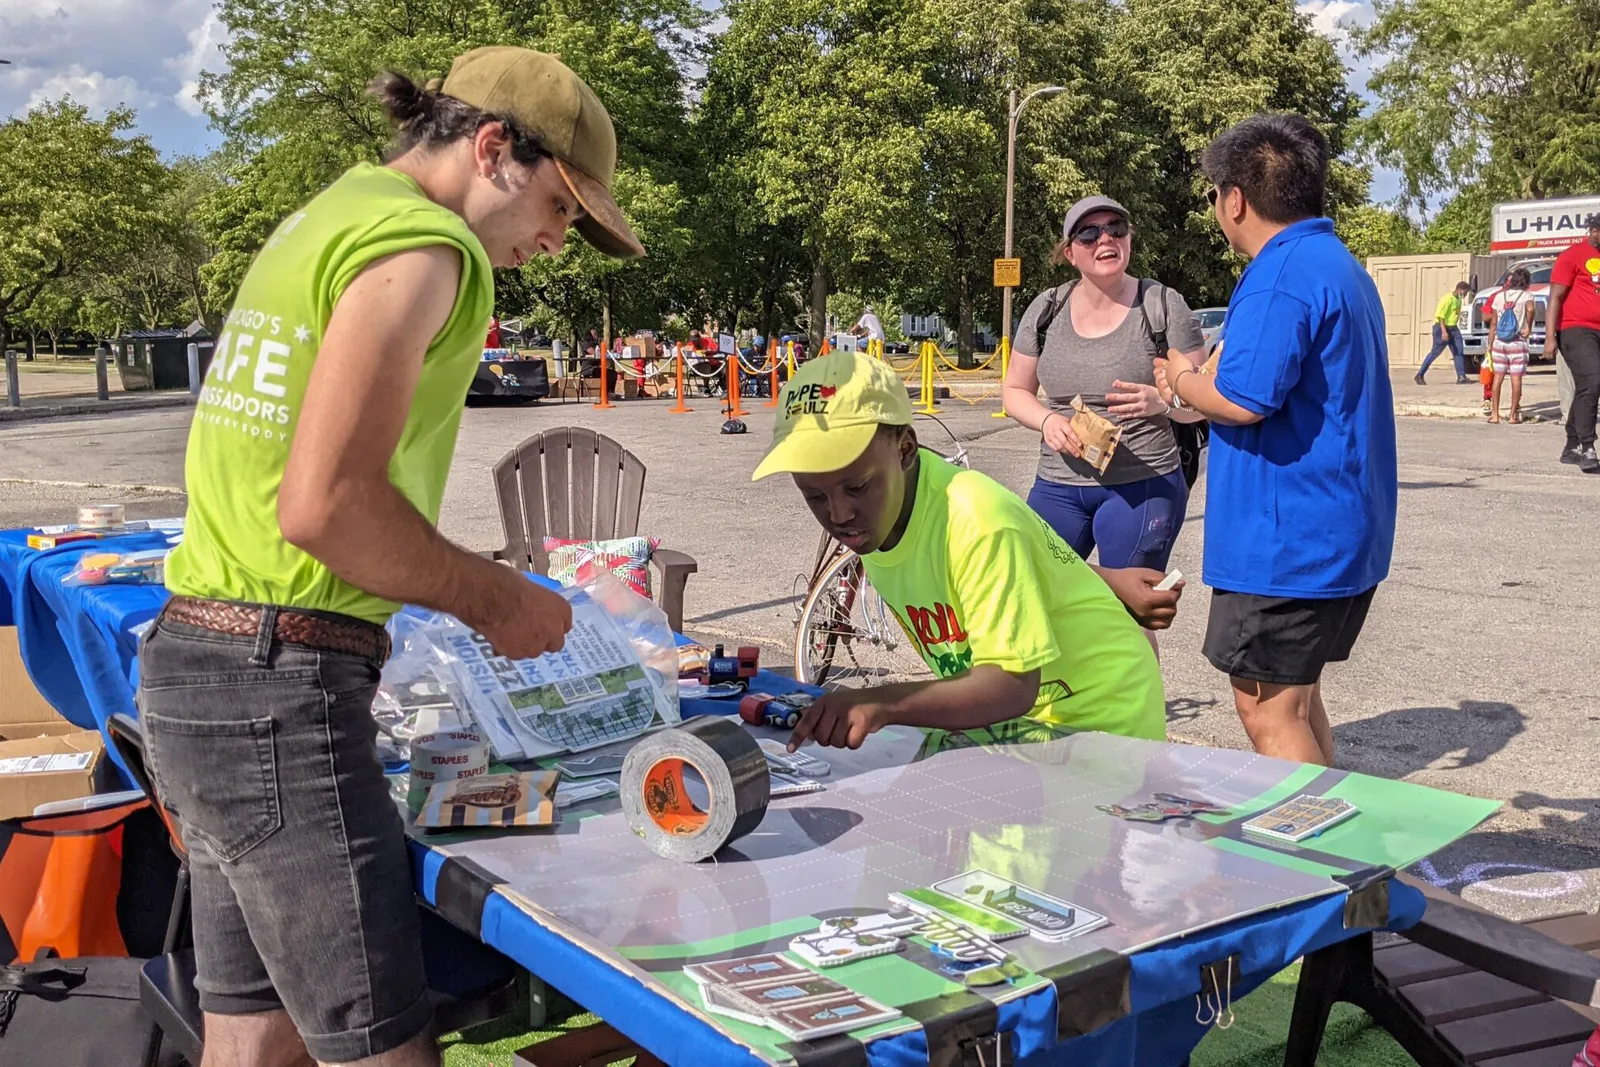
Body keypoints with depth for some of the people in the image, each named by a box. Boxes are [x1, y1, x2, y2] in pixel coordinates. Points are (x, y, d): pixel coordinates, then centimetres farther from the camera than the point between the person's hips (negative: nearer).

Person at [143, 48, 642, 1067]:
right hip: (281, 686, -10)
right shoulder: (420, 243, -12)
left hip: (194, 664, 10)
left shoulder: (321, 219, 18)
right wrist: (494, 599, -8)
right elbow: (323, 504, -21)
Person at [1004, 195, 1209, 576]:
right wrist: (1048, 420, -10)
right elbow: (1016, 391, 12)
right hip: (1056, 487, 3)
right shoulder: (1047, 309, 6)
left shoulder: (1162, 305, -3)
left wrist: (1162, 401, -24)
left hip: (1144, 487, -3)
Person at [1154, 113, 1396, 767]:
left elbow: (1242, 399, -27)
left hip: (1285, 542, -11)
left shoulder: (1282, 275, -18)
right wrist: (1190, 392, 20)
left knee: (1268, 712, -2)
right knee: (1296, 698, 21)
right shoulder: (1343, 268, 16)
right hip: (1341, 535, 11)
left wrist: (1183, 380, -7)